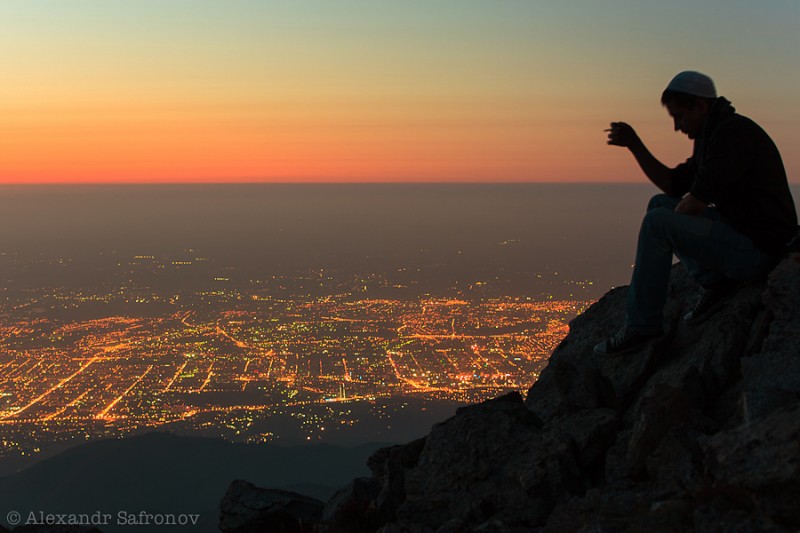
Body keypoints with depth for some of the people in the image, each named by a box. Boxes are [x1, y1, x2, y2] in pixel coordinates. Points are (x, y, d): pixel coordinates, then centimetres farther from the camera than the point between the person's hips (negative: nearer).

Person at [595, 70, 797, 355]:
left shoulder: (735, 132, -18)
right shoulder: (712, 135, 14)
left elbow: (696, 202, -21)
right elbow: (674, 184, 18)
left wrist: (673, 218, 0)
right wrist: (634, 144, 10)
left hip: (757, 249, -11)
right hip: (739, 232, 11)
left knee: (658, 222, -20)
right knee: (659, 204, 15)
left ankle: (641, 326, -14)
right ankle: (714, 282, 3)